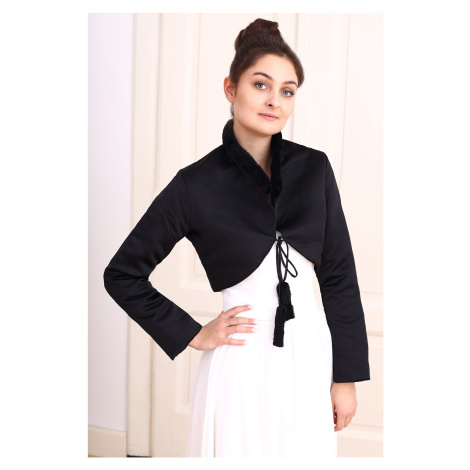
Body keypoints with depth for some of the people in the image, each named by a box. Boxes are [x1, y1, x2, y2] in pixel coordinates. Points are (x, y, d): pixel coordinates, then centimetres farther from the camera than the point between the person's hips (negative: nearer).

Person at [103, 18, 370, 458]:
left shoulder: (313, 168, 0)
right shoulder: (197, 184, -8)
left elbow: (339, 276, 3)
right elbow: (122, 274, 0)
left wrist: (346, 376, 3)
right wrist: (193, 335, -3)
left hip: (309, 354, 3)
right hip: (241, 360, -2)